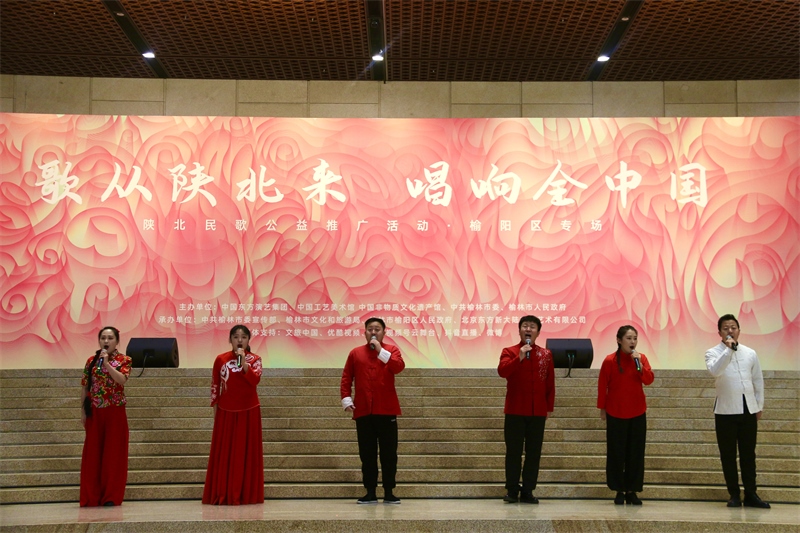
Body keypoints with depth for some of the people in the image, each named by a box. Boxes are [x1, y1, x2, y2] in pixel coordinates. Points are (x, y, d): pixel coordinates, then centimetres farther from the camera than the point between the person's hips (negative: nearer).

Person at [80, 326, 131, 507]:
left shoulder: (124, 360, 0)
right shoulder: (91, 361, 8)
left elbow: (122, 380, -18)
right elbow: (84, 387, 9)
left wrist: (106, 363, -19)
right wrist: (83, 412, 5)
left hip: (115, 412, -2)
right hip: (94, 412, 2)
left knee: (113, 452, 0)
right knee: (93, 453, 3)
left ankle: (111, 496, 6)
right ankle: (91, 497, 9)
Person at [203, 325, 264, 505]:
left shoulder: (254, 359, -2)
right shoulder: (221, 359, 1)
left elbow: (255, 380, -19)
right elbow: (215, 385, 6)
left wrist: (243, 362, -25)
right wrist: (215, 409, 5)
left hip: (249, 411, -1)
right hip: (226, 411, 1)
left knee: (246, 452, 2)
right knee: (224, 453, 3)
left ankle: (245, 494, 7)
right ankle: (222, 495, 8)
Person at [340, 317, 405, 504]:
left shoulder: (391, 349, 6)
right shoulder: (355, 353, 10)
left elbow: (399, 367, -14)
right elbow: (346, 377, 8)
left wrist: (381, 351, -15)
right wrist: (346, 399, -3)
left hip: (386, 410, -1)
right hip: (363, 411, 1)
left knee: (389, 453, 1)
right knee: (367, 454, 4)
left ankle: (389, 493, 8)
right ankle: (370, 493, 11)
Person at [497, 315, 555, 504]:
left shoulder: (546, 354, 10)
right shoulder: (509, 352, 3)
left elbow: (550, 383, 10)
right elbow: (502, 371, -17)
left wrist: (549, 407, 6)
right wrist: (520, 357, -23)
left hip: (538, 412, 2)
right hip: (515, 411, -2)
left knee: (534, 453, 3)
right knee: (513, 452, 0)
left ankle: (527, 491, 10)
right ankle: (512, 490, 8)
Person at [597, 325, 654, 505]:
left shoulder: (641, 358, 0)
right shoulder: (610, 360, -9)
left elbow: (649, 380, -10)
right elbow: (602, 385, -3)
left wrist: (639, 364, -24)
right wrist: (602, 408, 0)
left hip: (637, 413, 3)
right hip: (615, 413, -2)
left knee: (636, 453, 4)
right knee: (616, 453, 3)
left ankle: (632, 491, 12)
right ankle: (619, 491, 12)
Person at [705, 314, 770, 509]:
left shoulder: (750, 353, 8)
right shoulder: (713, 352, -1)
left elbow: (758, 381, 13)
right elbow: (715, 370, -23)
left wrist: (759, 405, 11)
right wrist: (729, 349, -24)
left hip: (748, 410, 3)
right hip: (726, 411, -2)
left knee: (748, 454, 7)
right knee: (728, 455, 3)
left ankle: (751, 495, 14)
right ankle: (734, 495, 11)